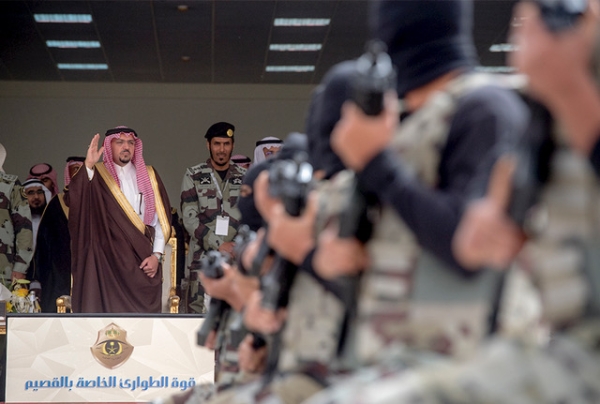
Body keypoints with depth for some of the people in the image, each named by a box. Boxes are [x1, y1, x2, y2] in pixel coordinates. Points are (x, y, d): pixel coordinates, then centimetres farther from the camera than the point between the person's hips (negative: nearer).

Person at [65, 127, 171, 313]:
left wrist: (157, 255, -1)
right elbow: (72, 200, -15)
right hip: (107, 261, -2)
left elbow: (161, 218, 9)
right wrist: (88, 165, -26)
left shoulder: (148, 175, 11)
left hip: (143, 262, 2)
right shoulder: (96, 175, 4)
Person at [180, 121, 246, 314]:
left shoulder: (244, 178, 12)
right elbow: (189, 219, -3)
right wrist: (219, 245, -12)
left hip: (237, 261, 2)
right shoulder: (193, 176, 5)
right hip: (203, 260, -2)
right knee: (200, 311, -6)